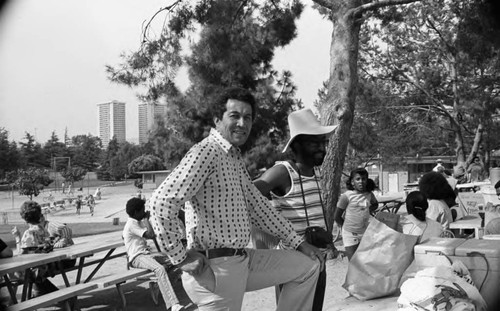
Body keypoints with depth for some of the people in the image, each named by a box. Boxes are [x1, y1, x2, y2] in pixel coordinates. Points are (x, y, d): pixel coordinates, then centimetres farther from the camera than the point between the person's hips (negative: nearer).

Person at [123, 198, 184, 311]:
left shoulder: (138, 222, 19)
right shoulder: (131, 224, -11)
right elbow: (150, 235, -21)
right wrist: (146, 219, -10)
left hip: (147, 254, 10)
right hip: (137, 257, -10)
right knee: (160, 268, -36)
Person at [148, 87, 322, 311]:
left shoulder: (236, 160, 15)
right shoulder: (206, 152, -16)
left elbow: (257, 205, 21)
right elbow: (161, 202, -27)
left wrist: (298, 243, 18)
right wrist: (179, 257, -20)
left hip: (242, 260, 9)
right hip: (214, 268, -9)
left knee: (308, 265, 15)